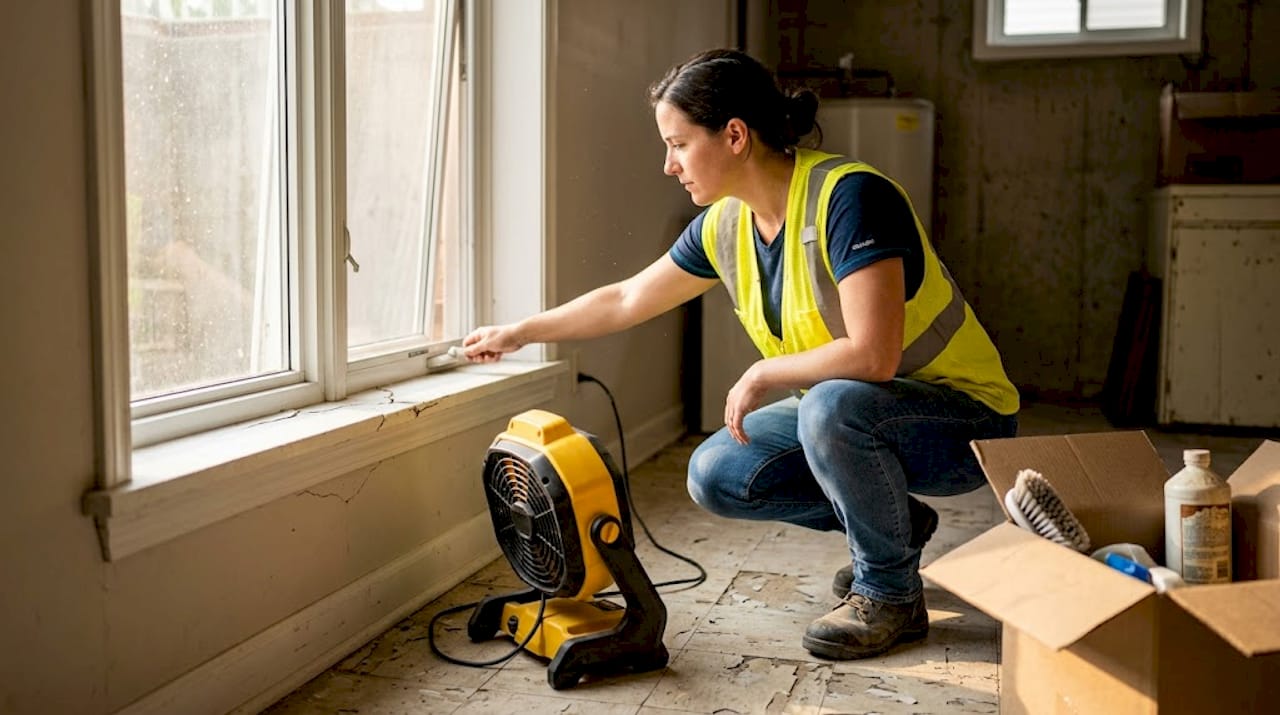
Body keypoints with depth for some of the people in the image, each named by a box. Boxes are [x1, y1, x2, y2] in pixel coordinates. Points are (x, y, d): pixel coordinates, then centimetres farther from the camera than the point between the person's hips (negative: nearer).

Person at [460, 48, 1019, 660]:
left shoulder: (848, 197, -26)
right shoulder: (725, 225, -2)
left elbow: (872, 356, -35)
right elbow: (626, 300, 12)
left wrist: (762, 374, -20)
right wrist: (518, 333, 17)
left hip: (963, 415, -7)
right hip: (844, 419, 8)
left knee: (832, 405, -36)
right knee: (715, 476, -5)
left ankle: (890, 593, -10)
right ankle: (895, 524, 14)